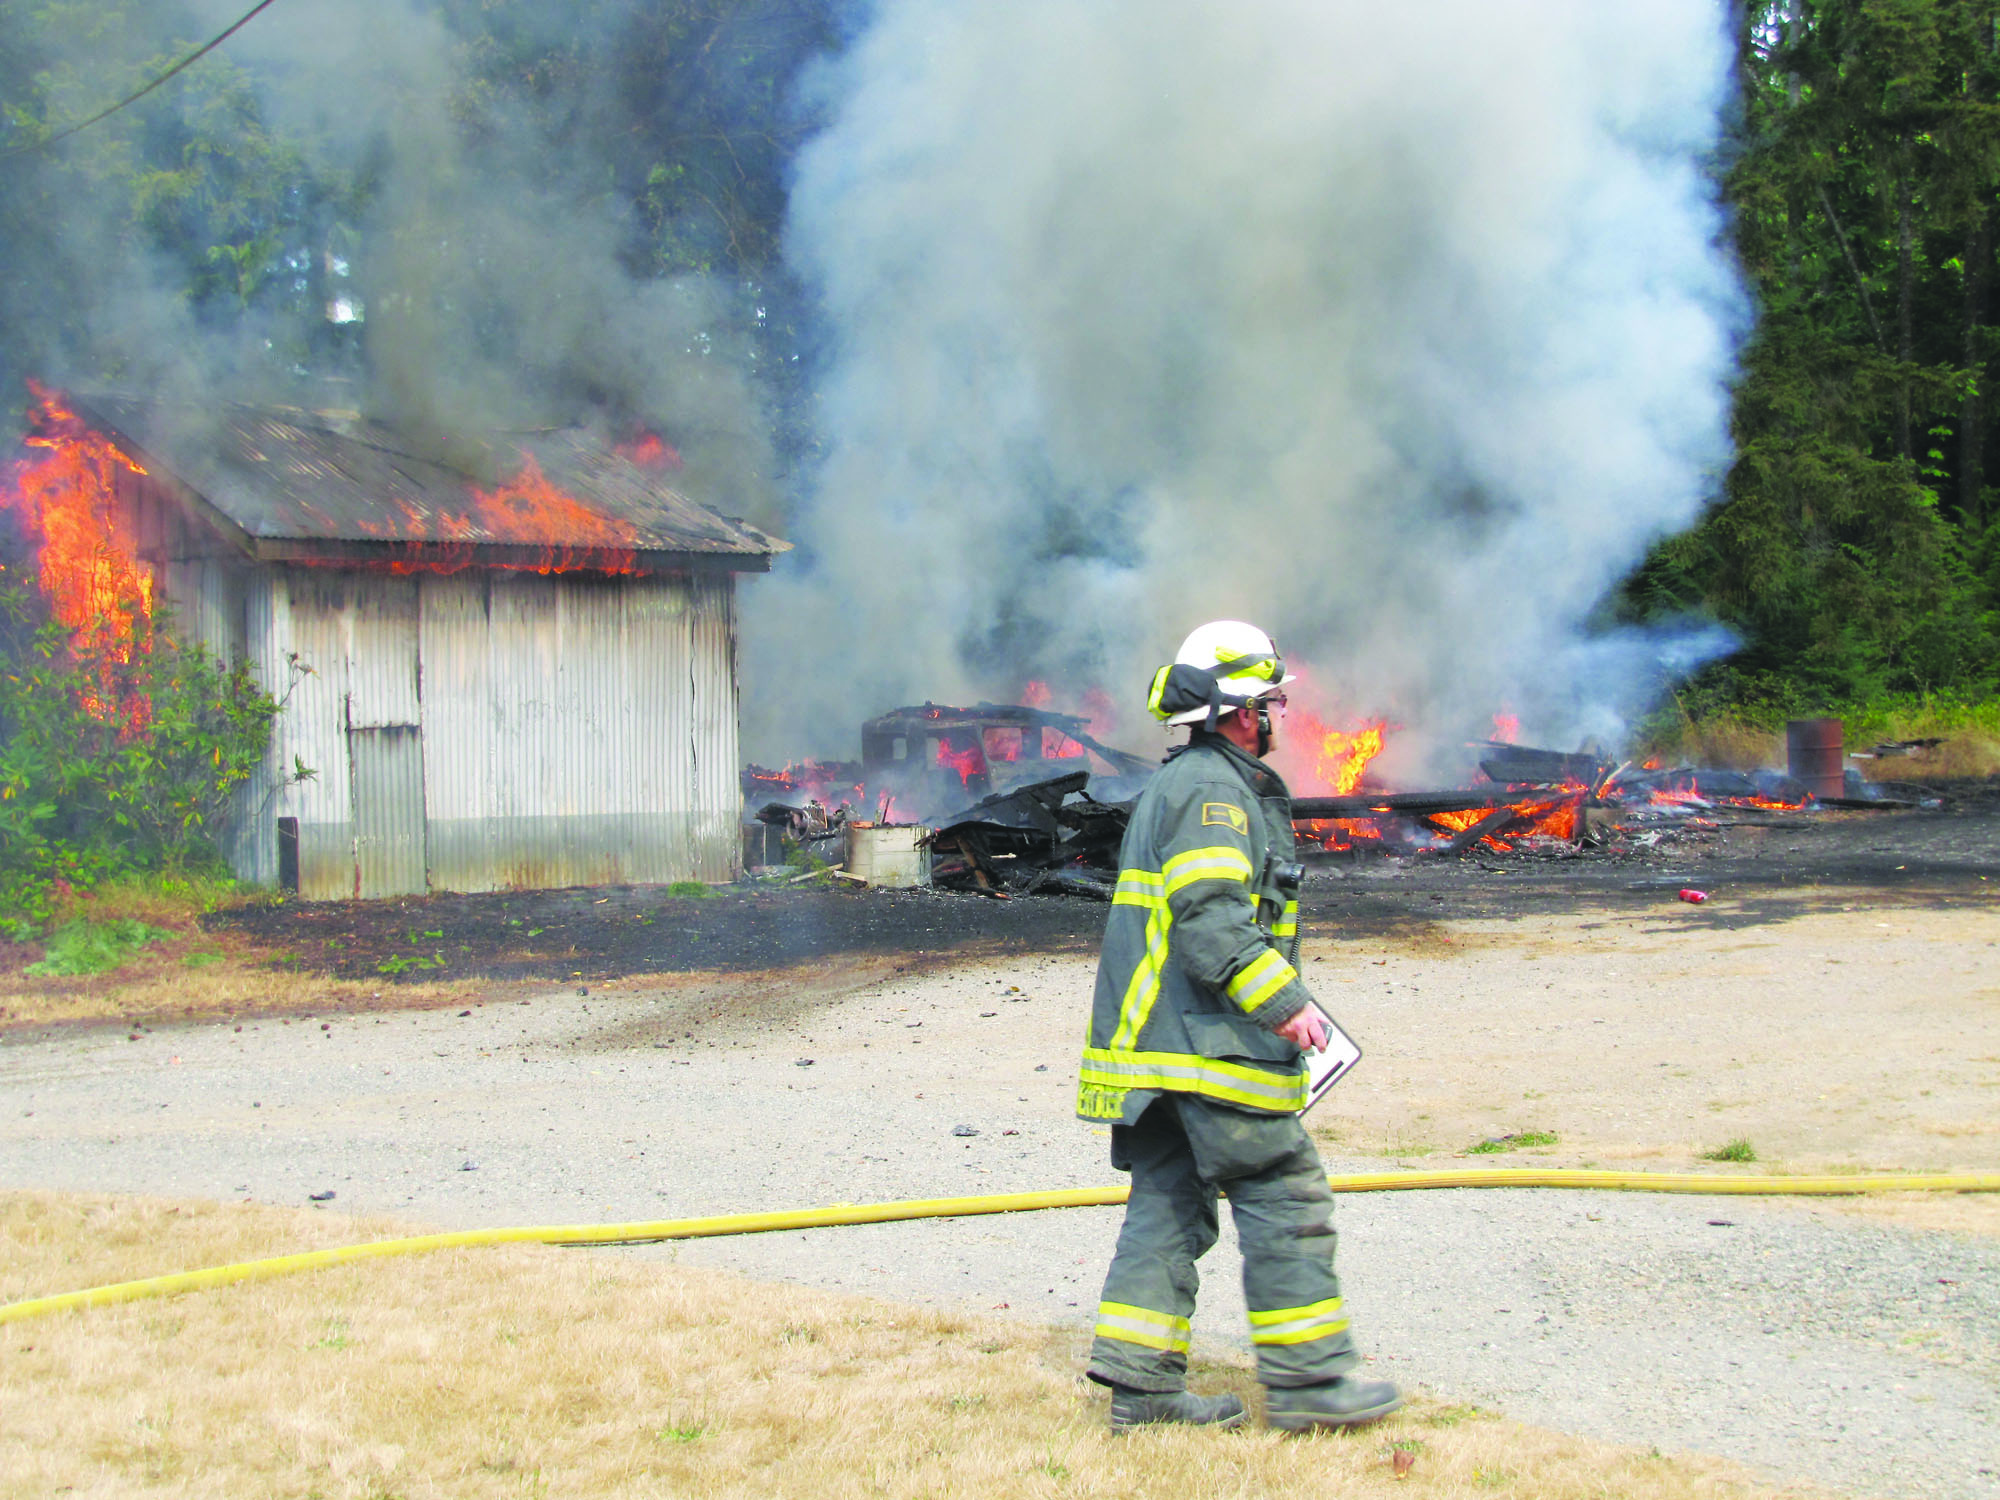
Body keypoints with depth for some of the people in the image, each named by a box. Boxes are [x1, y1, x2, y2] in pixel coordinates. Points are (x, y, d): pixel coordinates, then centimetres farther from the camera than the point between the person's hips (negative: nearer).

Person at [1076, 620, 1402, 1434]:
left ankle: (1142, 1382, 9)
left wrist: (1275, 999, 27)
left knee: (1168, 1204, 10)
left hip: (1156, 1039, 10)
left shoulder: (1176, 785, 22)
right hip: (1210, 1042, -10)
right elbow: (1210, 919, -22)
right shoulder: (1213, 790, -12)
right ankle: (1306, 1378, -1)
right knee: (1283, 1194, -4)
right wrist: (1284, 1002, -20)